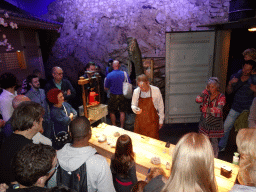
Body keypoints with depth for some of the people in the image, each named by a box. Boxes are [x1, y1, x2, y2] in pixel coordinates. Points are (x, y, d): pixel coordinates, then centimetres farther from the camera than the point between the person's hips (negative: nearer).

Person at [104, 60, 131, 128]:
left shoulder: (109, 75, -10)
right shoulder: (125, 74, -5)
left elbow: (106, 88, -3)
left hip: (113, 96, -2)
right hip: (123, 96, 2)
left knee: (112, 112, 13)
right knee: (122, 112, 13)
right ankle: (122, 127, 22)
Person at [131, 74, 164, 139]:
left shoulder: (156, 90, -12)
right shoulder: (136, 91, -7)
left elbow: (160, 106, -1)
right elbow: (133, 105, 6)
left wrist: (161, 120, 4)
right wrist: (135, 109, -18)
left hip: (152, 121, -2)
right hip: (140, 121, 2)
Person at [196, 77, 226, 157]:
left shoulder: (221, 97, -9)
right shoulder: (207, 95, 3)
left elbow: (218, 110, -19)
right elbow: (198, 100, -15)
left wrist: (205, 109, -14)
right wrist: (205, 90, -11)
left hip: (214, 123, -4)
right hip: (204, 122, 4)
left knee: (213, 141, 6)